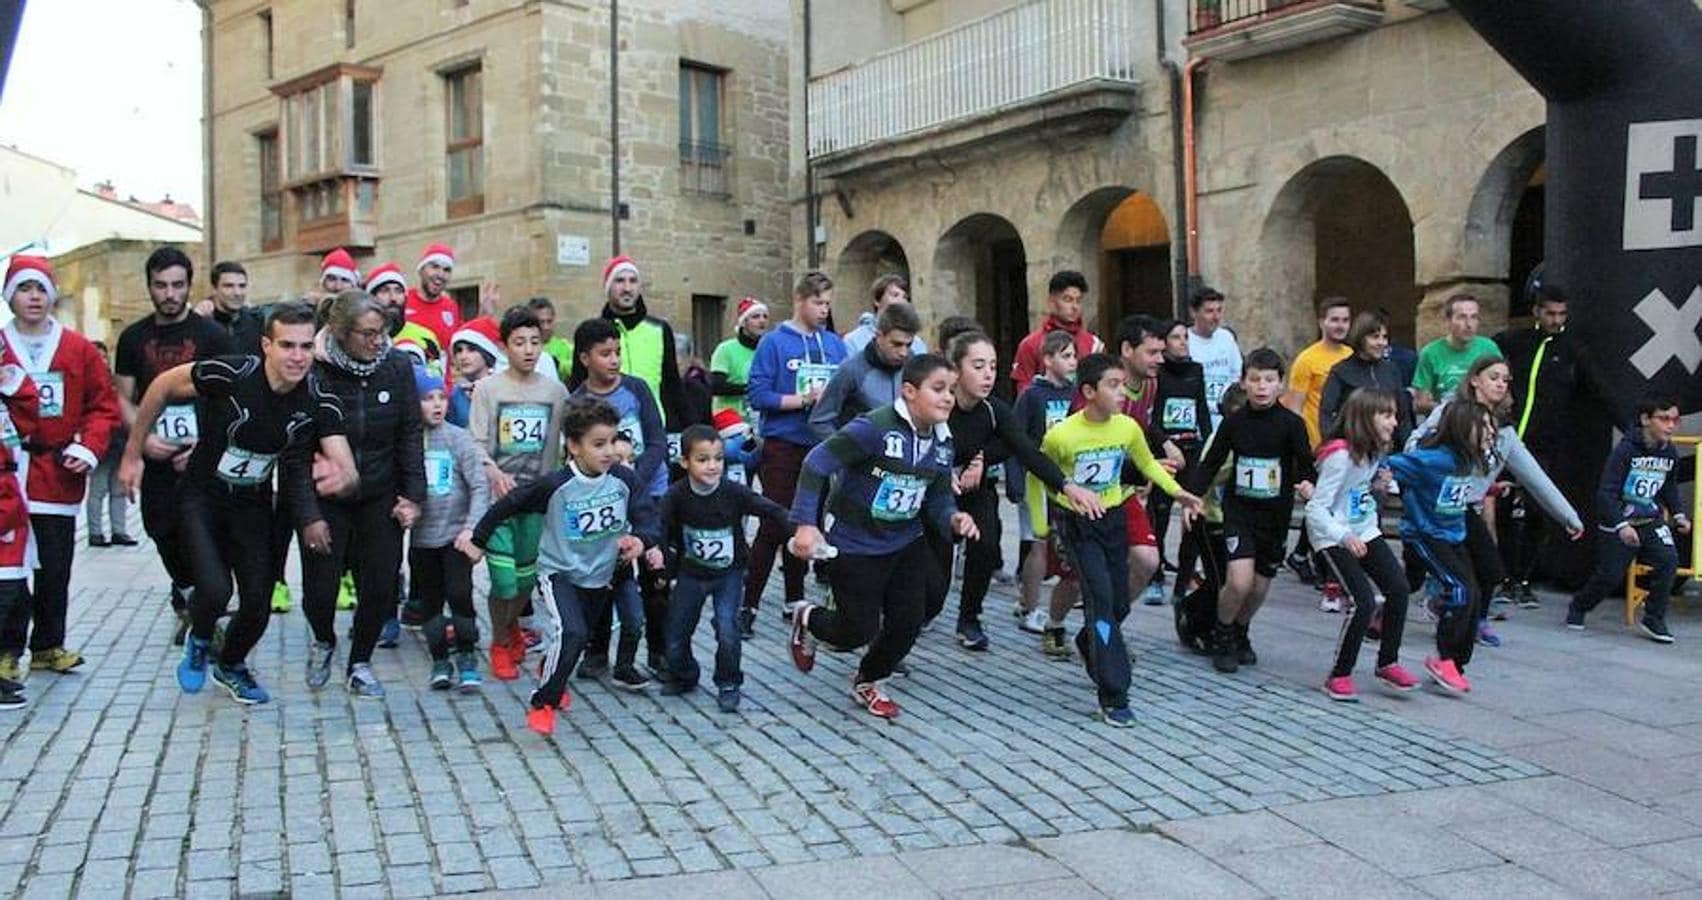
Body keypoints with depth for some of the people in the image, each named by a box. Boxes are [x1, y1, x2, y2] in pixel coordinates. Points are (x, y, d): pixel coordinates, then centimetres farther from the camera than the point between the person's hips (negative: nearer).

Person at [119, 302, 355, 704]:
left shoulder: (319, 401, -18)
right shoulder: (230, 375, -27)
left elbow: (348, 470, -22)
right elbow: (163, 385, -11)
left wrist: (340, 476, -48)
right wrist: (133, 455, -5)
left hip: (253, 505, 3)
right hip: (201, 497, -3)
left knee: (258, 603, 3)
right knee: (215, 590, -21)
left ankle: (231, 665, 37)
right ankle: (199, 642, 17)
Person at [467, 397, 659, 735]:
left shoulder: (624, 479, -15)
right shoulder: (555, 486, -22)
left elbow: (648, 518, -14)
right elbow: (508, 505, -11)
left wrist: (641, 539, -37)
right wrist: (478, 539, -1)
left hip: (600, 577, 5)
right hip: (558, 573, -4)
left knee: (577, 638, 24)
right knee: (570, 634, -26)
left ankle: (549, 672, 57)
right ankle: (541, 703, -8)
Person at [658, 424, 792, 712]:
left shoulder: (734, 492, -20)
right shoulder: (676, 496, -19)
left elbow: (772, 510, -19)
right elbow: (662, 531, -17)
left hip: (728, 573, -2)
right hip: (691, 574, 2)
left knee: (727, 630, -17)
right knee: (676, 633, 10)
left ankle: (728, 685, 6)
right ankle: (683, 677, 39)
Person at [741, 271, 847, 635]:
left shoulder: (836, 344, 10)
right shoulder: (774, 342, -5)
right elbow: (758, 395, -12)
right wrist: (803, 401, -17)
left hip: (822, 446, 5)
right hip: (784, 445, -5)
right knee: (774, 525, -7)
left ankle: (795, 599, 24)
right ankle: (748, 603, 0)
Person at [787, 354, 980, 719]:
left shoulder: (942, 443, -1)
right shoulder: (875, 427, -24)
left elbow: (937, 498, 7)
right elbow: (817, 463, -22)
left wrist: (953, 519, -16)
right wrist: (806, 523, -26)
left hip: (907, 546, 7)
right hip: (856, 548, -6)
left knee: (907, 625, 6)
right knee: (858, 632, 1)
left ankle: (867, 682, 35)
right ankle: (807, 618, 36)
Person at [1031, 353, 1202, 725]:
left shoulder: (1128, 428, -9)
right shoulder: (1061, 436, -20)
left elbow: (1147, 463, 11)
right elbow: (1035, 477, -5)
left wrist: (1177, 491, 0)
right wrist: (1040, 527, -1)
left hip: (1114, 517, 5)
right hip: (1076, 523, -5)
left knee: (1119, 603, 10)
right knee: (1101, 598, -15)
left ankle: (1089, 646, 44)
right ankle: (1113, 698, -12)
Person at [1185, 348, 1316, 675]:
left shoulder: (1291, 423, -7)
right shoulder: (1234, 422, -3)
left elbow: (1306, 464, -8)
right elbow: (1210, 463, 4)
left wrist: (1308, 484, -30)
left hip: (1276, 513, 1)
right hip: (1239, 509, -1)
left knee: (1260, 585, 9)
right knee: (1240, 580, -16)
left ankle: (1240, 634, 37)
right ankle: (1221, 638, 9)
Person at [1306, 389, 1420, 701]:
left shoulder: (1375, 452, 4)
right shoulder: (1340, 456, -22)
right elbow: (1315, 510, -25)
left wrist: (1378, 486, 6)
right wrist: (1345, 537, -36)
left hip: (1366, 533, 8)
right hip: (1333, 539, -8)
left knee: (1398, 588, -3)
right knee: (1363, 601, -16)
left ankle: (1387, 663, 15)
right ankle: (1339, 676, -2)